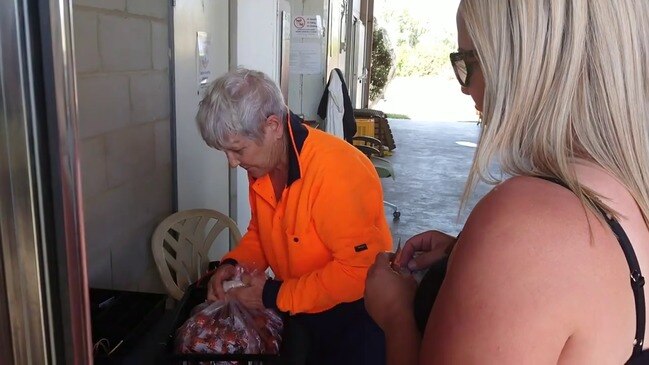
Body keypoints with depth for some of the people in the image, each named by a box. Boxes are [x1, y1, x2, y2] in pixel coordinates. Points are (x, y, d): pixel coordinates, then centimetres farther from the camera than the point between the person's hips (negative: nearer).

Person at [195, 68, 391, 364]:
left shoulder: (336, 171, -31)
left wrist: (277, 296, -24)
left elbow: (359, 270, -30)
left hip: (352, 320, -6)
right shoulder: (262, 165, -5)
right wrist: (233, 263, -8)